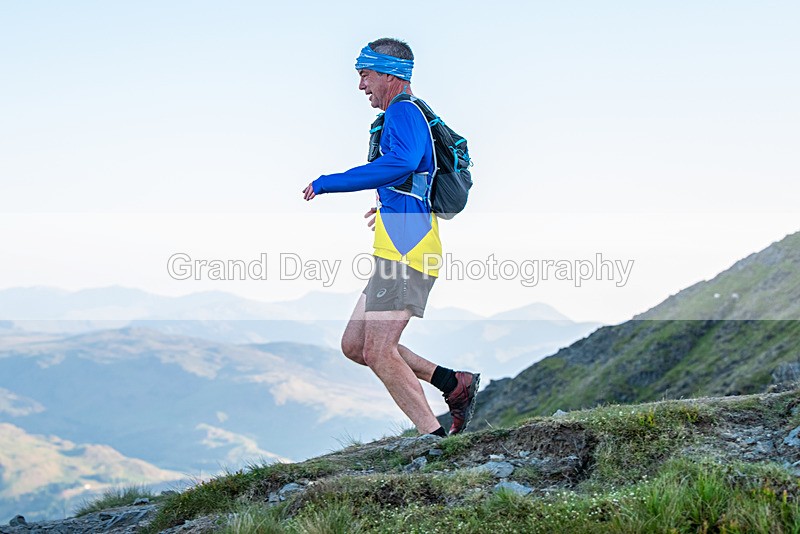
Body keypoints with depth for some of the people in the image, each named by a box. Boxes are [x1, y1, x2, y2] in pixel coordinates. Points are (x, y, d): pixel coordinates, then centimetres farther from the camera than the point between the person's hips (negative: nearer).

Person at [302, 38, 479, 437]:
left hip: (406, 252, -11)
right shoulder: (414, 115, 23)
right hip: (401, 251, 11)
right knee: (354, 344, 10)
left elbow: (402, 162, -29)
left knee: (378, 351, -13)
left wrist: (327, 183, -24)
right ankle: (454, 384, 12)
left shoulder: (403, 112, -9)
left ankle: (435, 438, -9)